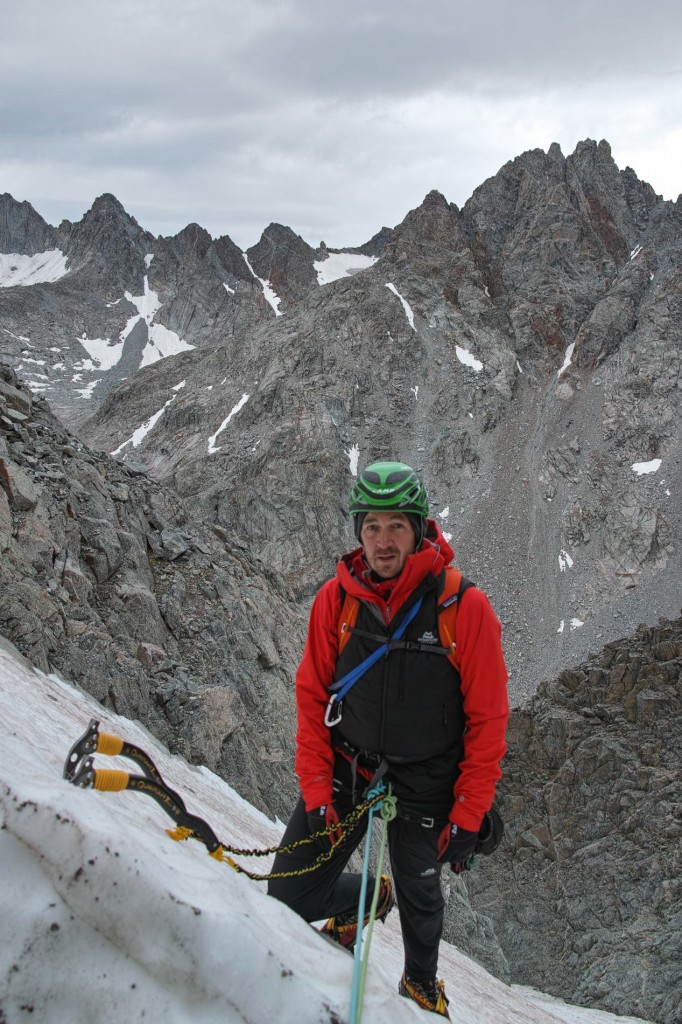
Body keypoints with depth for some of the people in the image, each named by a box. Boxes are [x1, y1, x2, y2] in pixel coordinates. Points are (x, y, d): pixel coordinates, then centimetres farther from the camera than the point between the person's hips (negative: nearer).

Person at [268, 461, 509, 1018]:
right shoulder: (336, 597, -11)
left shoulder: (466, 607, -19)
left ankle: (422, 983, 52)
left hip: (423, 784, -2)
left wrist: (468, 816, -11)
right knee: (289, 898, 2)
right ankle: (365, 898, 36)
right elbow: (312, 697, -3)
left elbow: (488, 719, -12)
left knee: (419, 897, 18)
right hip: (345, 769, 2)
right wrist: (316, 791, -7)